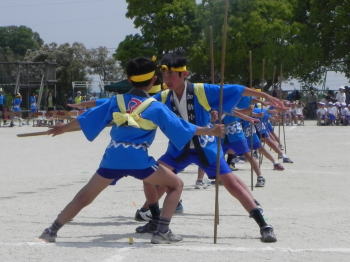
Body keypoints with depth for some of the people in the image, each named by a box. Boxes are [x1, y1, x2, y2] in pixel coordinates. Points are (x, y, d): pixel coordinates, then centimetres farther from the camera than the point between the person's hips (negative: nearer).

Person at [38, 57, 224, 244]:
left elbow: (87, 119, 17)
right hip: (138, 159, -3)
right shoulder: (156, 107, 3)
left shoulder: (116, 101, 11)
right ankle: (162, 232, 2)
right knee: (176, 185, 13)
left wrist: (62, 129, 32)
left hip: (112, 158, 4)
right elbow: (181, 127, 8)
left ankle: (51, 231, 15)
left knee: (84, 197, 16)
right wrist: (210, 131, 19)